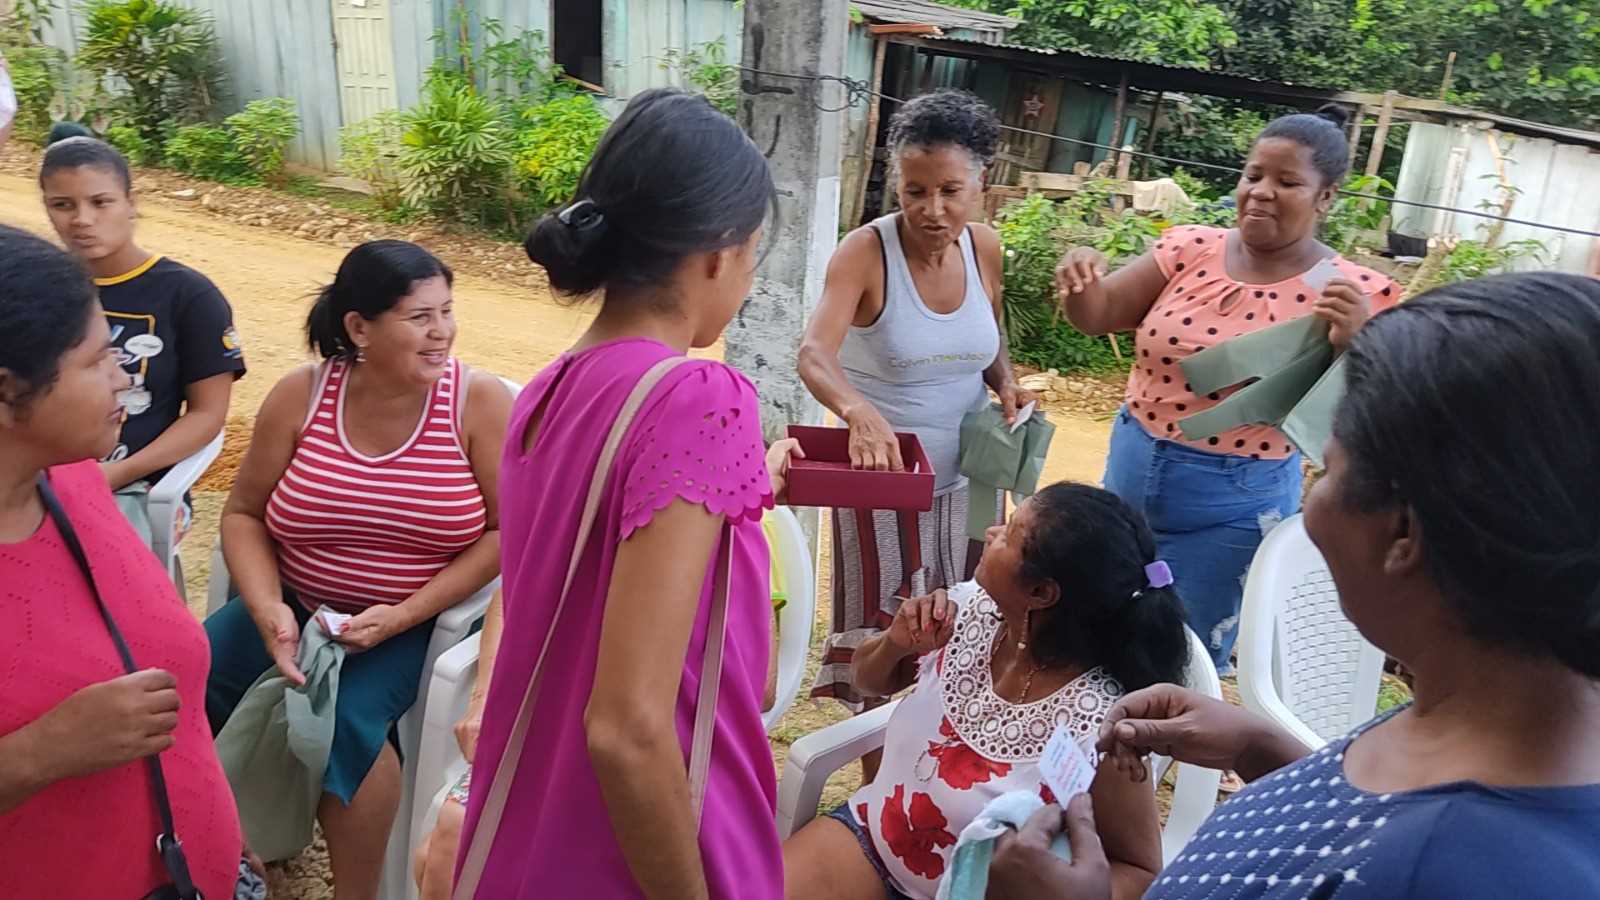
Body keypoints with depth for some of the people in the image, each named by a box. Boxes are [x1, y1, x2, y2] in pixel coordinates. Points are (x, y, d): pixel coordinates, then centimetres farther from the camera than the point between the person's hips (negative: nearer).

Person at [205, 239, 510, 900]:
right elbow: (244, 514, 1)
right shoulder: (301, 395, -7)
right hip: (298, 603, 4)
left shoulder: (479, 402, -14)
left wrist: (402, 615, -19)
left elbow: (507, 532, -13)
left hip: (421, 617, -3)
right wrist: (268, 609, -16)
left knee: (348, 720, -27)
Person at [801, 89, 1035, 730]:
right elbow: (814, 354, -32)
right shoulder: (865, 252, -17)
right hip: (883, 480, -5)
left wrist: (1007, 384, -8)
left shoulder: (984, 248, -2)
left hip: (968, 482, 5)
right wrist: (858, 411, -52)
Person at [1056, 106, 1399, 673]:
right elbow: (1098, 316, -3)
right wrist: (1081, 279, -25)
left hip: (1234, 506, -4)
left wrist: (1354, 346, -30)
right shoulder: (1192, 249, -2)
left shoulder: (1349, 293, -11)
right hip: (1131, 468, 4)